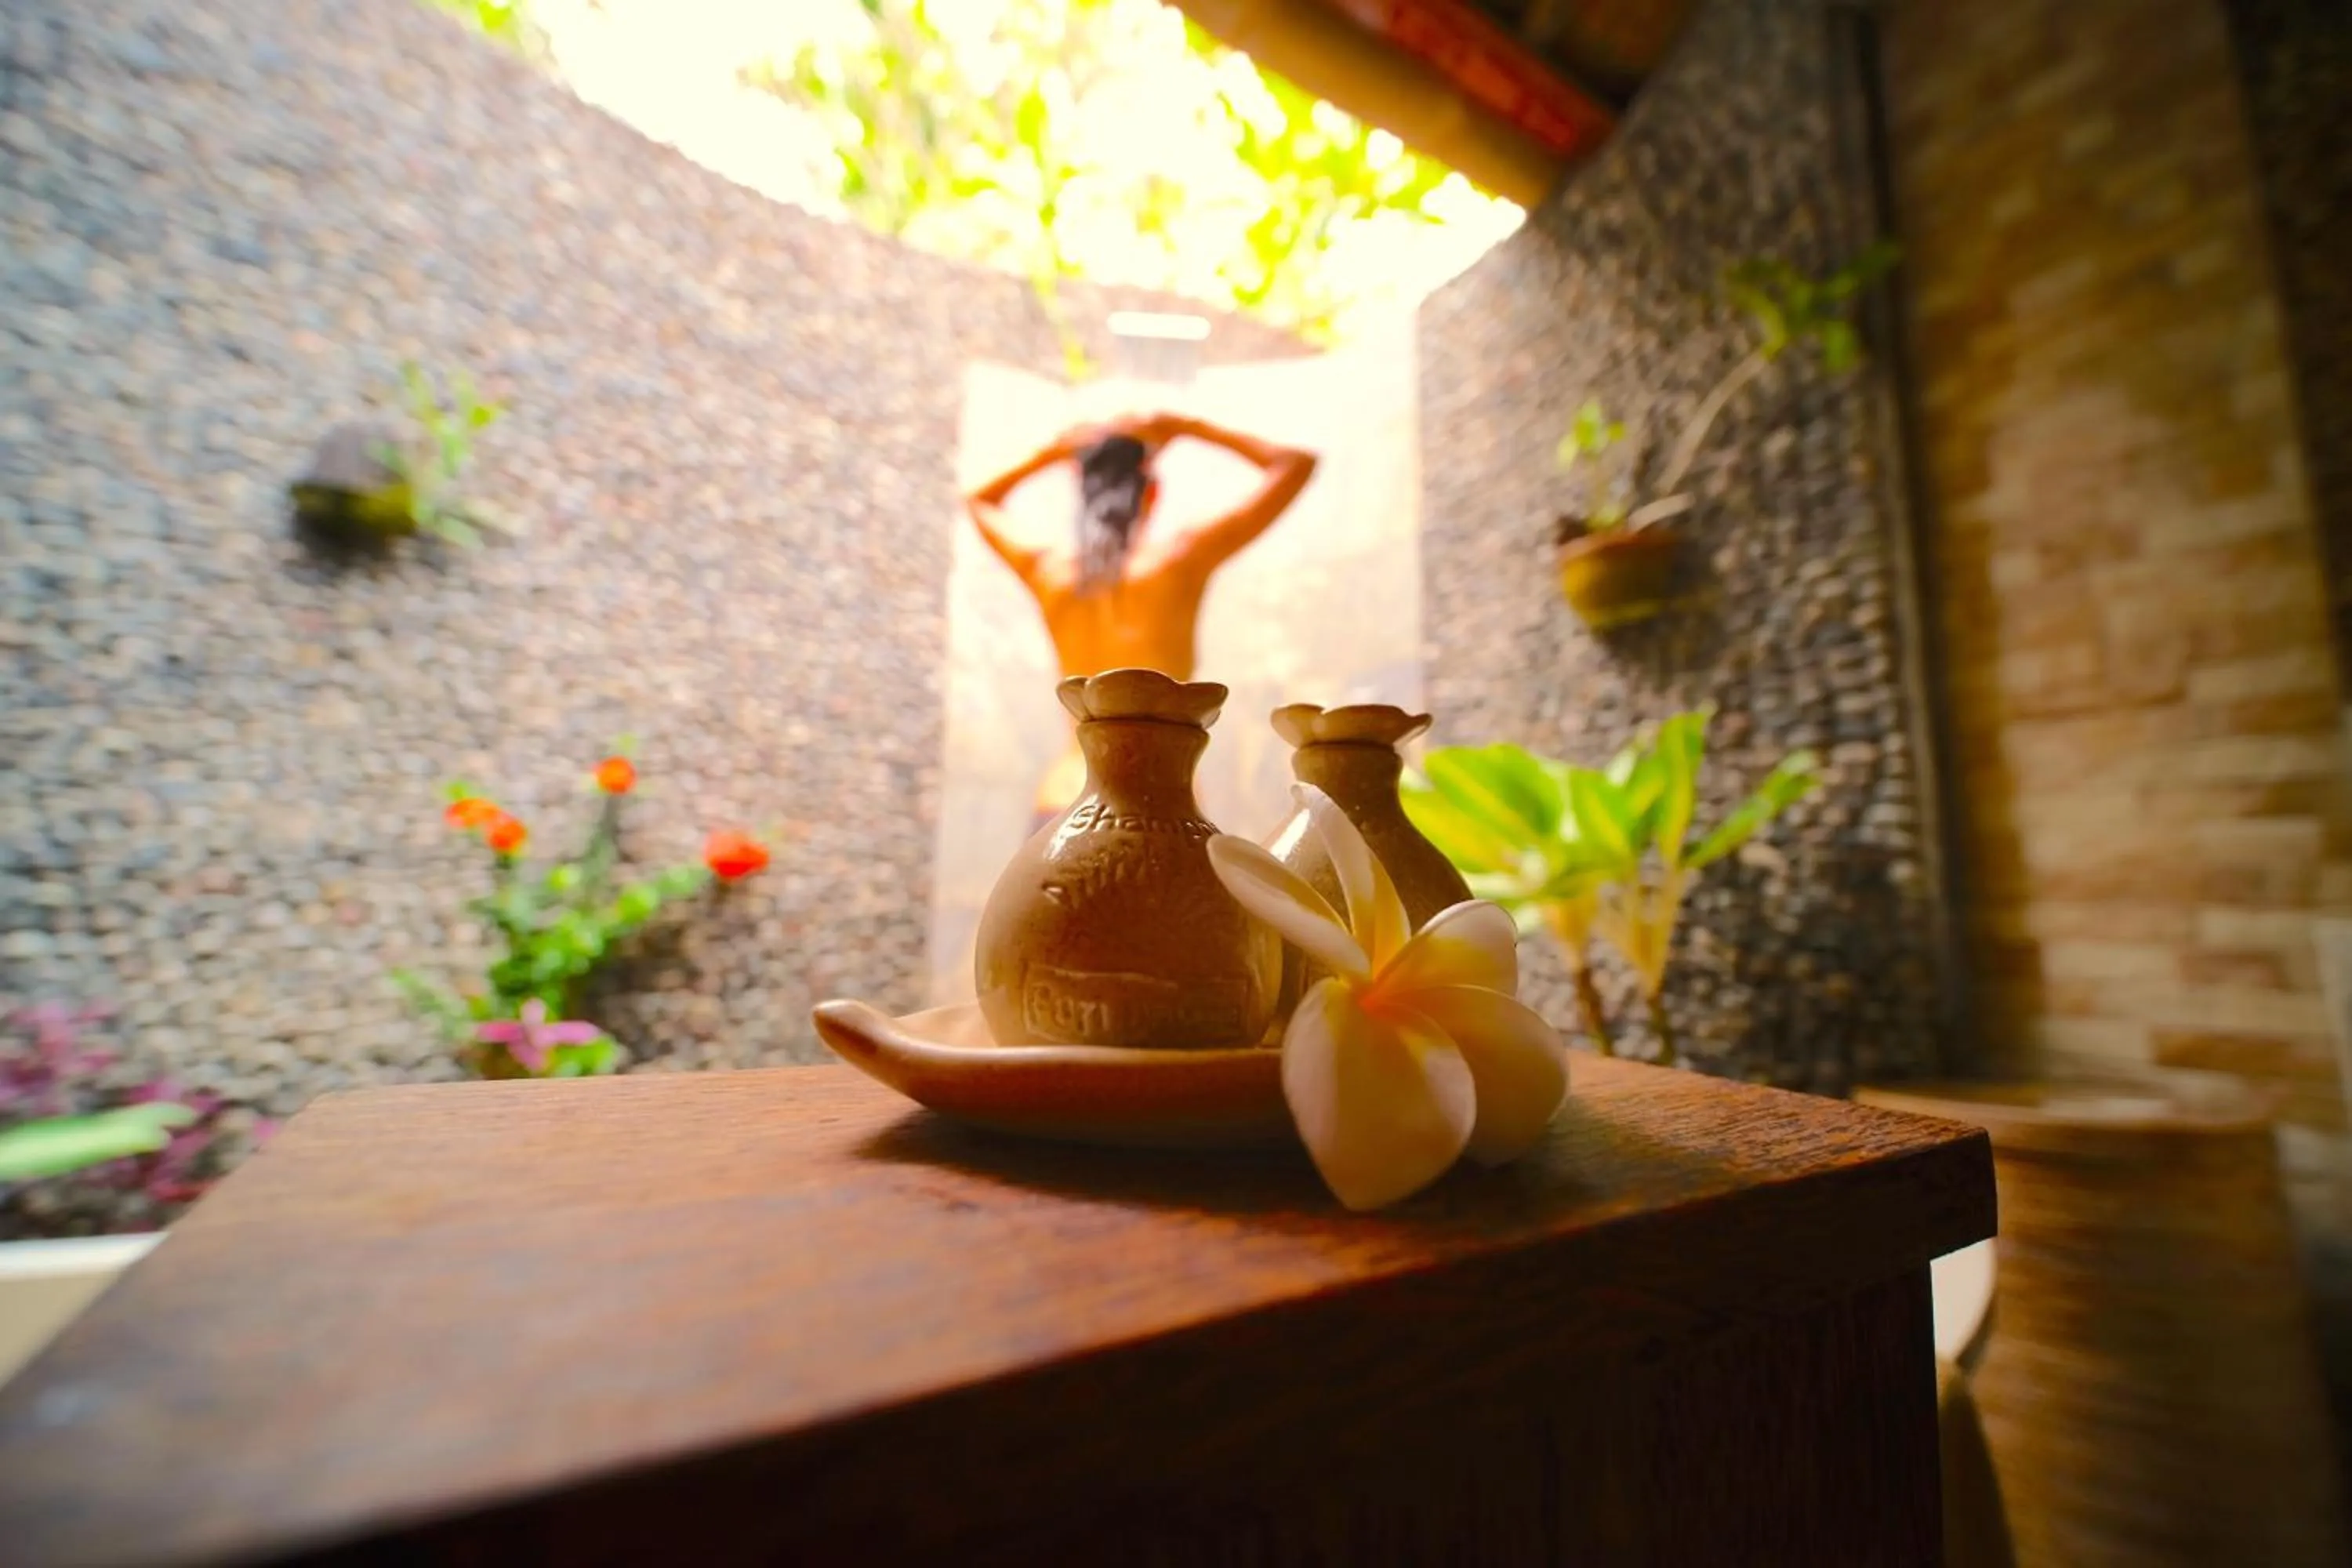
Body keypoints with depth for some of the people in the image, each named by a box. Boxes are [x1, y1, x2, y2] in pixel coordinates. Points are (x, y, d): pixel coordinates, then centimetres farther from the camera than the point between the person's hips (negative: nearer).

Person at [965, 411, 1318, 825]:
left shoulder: (1046, 570, 7)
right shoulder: (1182, 559, -3)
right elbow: (1297, 464, 8)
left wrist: (1055, 451, 24)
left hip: (1064, 806, 4)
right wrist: (1186, 428, 12)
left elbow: (979, 502, 30)